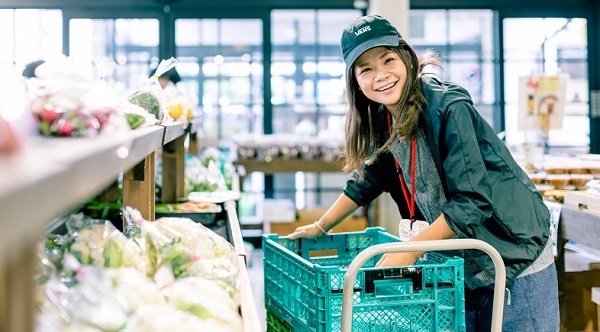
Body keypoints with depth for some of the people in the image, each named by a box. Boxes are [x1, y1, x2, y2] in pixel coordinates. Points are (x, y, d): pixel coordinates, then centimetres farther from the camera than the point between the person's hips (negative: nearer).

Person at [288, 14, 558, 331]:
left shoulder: (449, 109, -22)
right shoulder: (384, 120, 1)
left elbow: (472, 202, -26)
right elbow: (366, 180, 17)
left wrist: (409, 250, -26)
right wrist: (320, 227, 20)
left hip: (516, 260, -7)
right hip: (460, 265, 7)